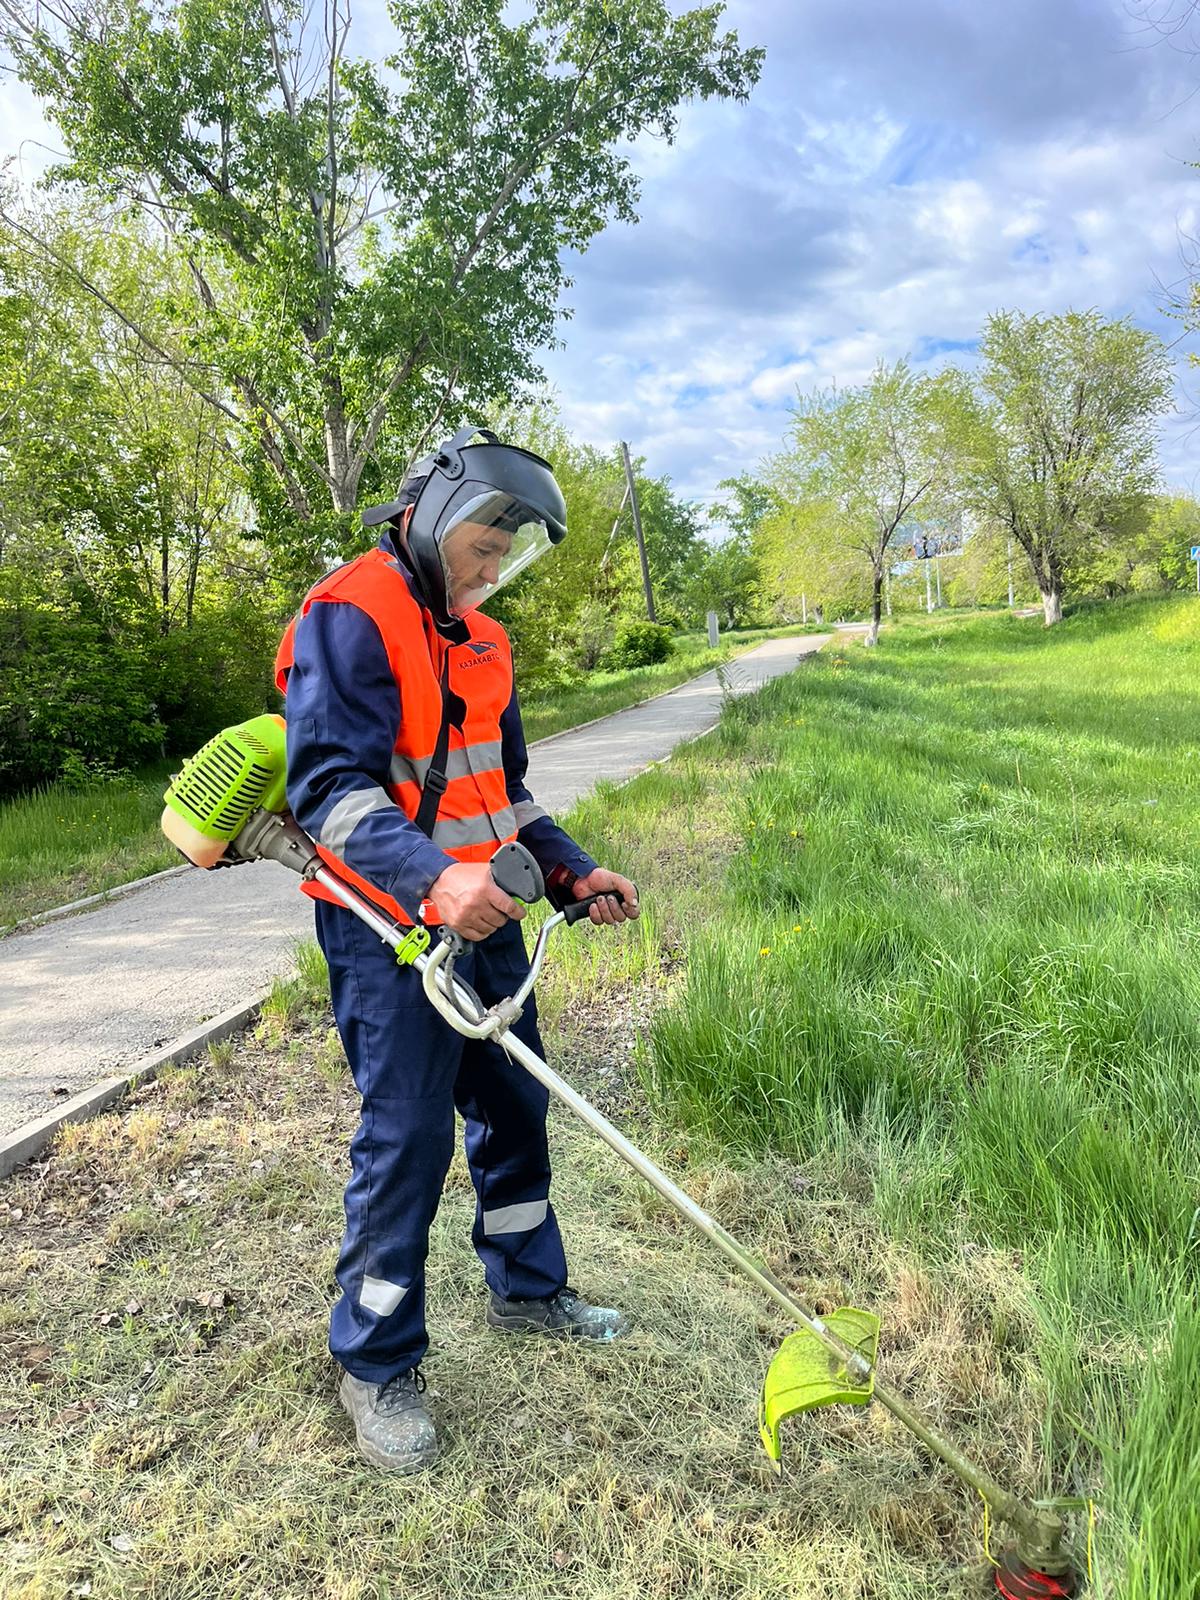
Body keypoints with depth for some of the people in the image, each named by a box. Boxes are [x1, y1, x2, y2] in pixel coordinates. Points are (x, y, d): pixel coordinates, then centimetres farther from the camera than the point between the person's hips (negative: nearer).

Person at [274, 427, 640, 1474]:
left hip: (483, 914, 9)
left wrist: (570, 869, 11)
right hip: (390, 928, -8)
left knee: (516, 1106, 17)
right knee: (408, 1139, -2)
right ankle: (375, 1363, 20)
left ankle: (528, 1290, 39)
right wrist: (431, 877, -37)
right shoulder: (351, 616, -13)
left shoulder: (479, 639, 14)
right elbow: (329, 785, -24)